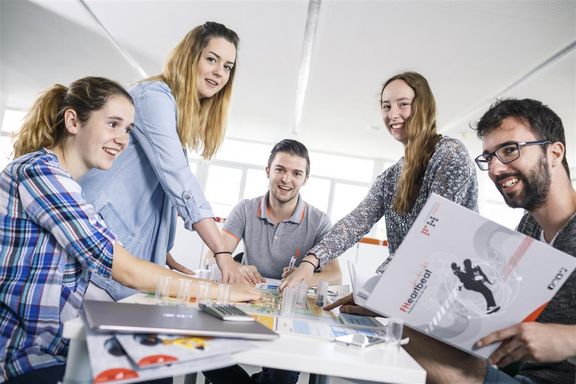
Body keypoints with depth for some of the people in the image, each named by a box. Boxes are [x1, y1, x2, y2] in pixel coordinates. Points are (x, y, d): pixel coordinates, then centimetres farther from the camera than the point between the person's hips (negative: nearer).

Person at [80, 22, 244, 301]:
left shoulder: (184, 116, 17)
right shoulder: (154, 95, -11)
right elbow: (178, 178, -23)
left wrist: (164, 256, 8)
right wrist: (222, 253, -26)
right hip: (98, 230, -8)